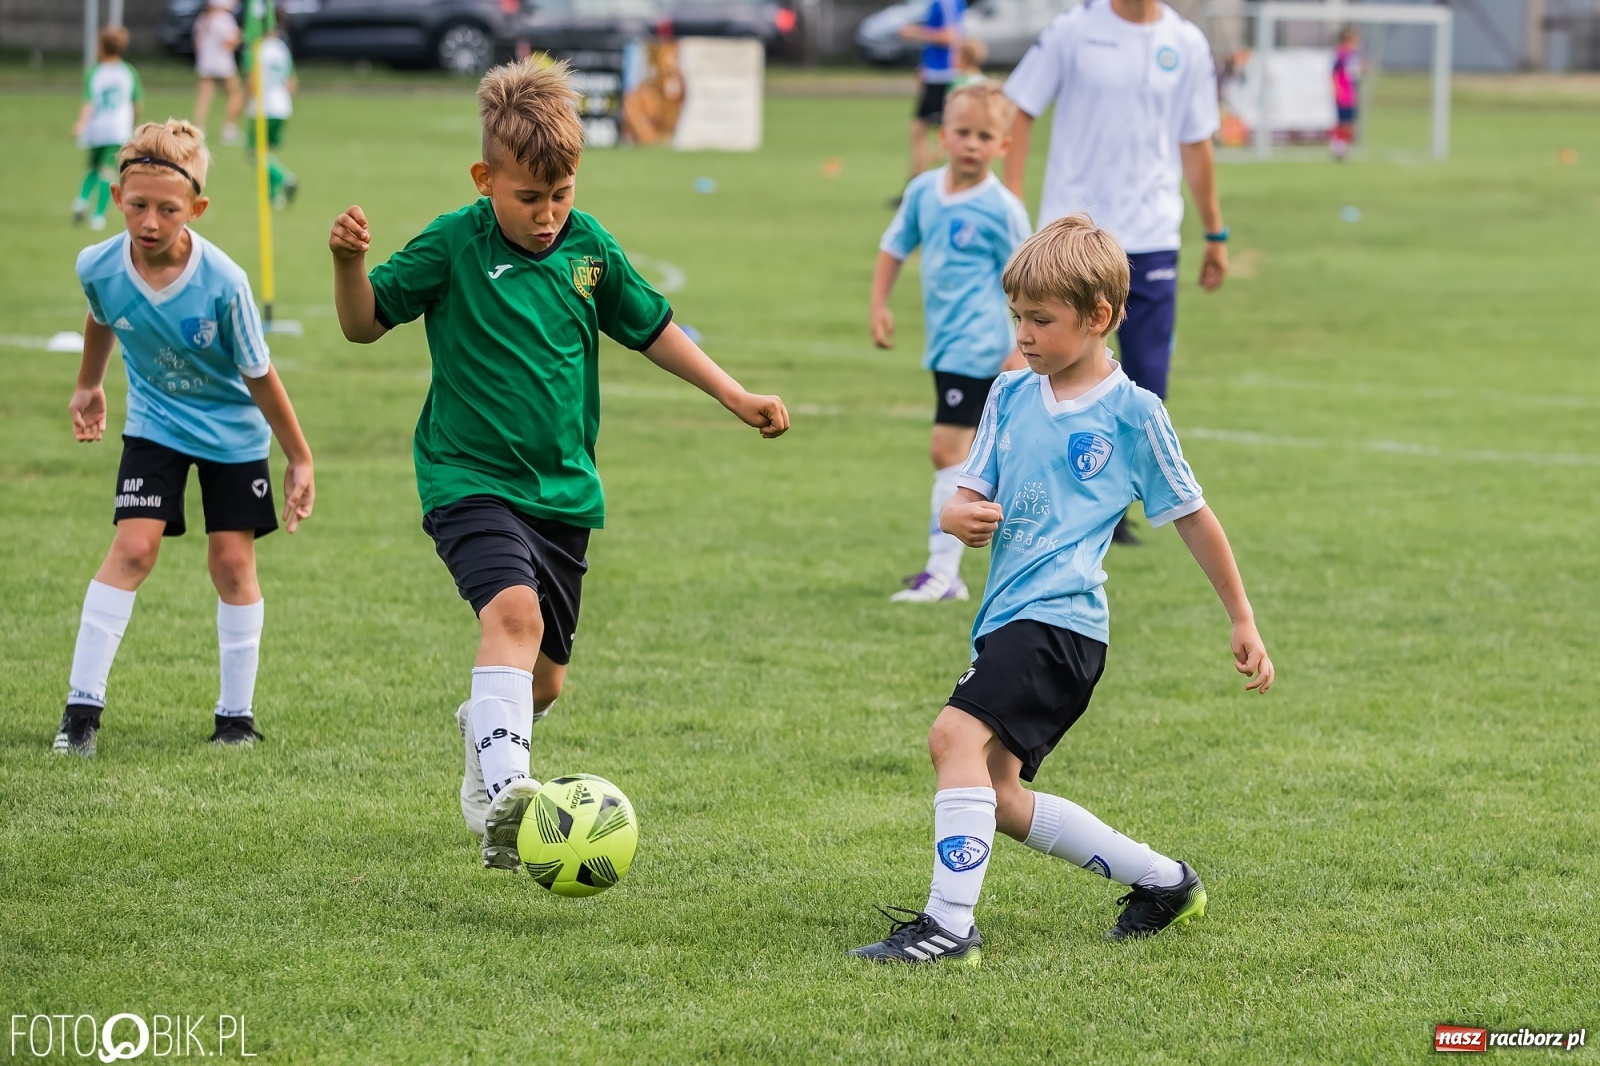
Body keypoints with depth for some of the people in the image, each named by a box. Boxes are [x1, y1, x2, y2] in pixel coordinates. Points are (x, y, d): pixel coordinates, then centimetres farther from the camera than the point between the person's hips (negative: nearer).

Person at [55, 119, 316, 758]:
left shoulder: (223, 284, -30)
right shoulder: (99, 268, -21)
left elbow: (259, 377, -16)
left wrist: (299, 459, -7)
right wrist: (89, 387, 22)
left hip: (234, 433, -1)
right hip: (155, 424, 2)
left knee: (232, 559, -1)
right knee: (133, 547, -11)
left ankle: (237, 712, 13)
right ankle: (82, 705, -9)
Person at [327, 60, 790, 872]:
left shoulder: (589, 246, 2)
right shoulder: (453, 246, -9)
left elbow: (649, 328, 17)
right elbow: (366, 324, -3)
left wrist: (735, 396, 15)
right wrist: (349, 262, -22)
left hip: (563, 491, 5)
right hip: (471, 478, -5)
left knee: (544, 677, 11)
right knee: (513, 610, -31)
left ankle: (482, 734, 45)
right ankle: (504, 791, -43)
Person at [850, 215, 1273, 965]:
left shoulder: (1132, 413, -3)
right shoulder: (1012, 396, 13)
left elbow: (1193, 518, 5)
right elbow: (970, 501, 14)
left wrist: (1244, 622, 8)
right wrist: (959, 516, -11)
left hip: (1060, 618, -8)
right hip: (1005, 618, 8)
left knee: (956, 735, -26)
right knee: (998, 798, 11)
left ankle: (949, 924, -27)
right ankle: (1164, 882, 25)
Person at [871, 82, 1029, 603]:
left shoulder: (1001, 208, -11)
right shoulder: (924, 191, 5)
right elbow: (895, 246, 17)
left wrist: (1022, 347, -10)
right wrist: (879, 305, 10)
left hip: (976, 345, -7)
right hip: (945, 342, 7)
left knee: (948, 448, -12)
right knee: (982, 453, 16)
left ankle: (943, 571, -11)